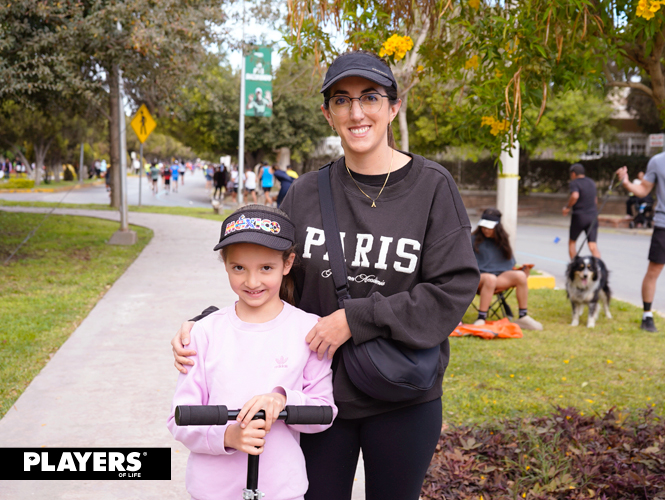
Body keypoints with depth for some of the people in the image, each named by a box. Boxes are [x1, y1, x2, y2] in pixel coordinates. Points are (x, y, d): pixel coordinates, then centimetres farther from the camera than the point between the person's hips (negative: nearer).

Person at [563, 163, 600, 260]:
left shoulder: (574, 183, -7)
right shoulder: (591, 182, 16)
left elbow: (575, 196, -27)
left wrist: (567, 207, -14)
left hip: (579, 216, -5)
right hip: (593, 216, 5)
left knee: (572, 242, 15)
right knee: (593, 246, -3)